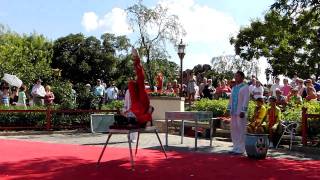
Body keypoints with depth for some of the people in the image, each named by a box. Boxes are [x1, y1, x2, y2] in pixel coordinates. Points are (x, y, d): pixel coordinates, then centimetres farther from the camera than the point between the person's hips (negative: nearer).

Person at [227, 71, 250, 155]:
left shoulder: (245, 87, -4)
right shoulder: (234, 87, 17)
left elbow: (246, 100, -10)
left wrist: (243, 111, -16)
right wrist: (229, 109, 15)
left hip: (240, 112, -7)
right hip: (233, 112, 7)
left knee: (241, 130, -4)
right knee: (234, 130, 9)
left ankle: (240, 149, 1)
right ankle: (235, 147, 19)